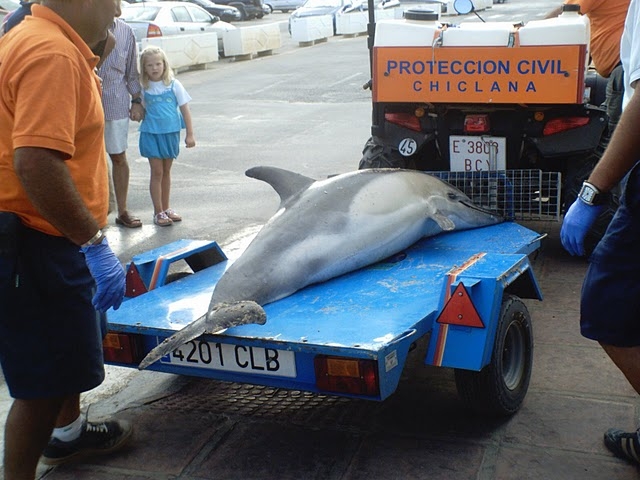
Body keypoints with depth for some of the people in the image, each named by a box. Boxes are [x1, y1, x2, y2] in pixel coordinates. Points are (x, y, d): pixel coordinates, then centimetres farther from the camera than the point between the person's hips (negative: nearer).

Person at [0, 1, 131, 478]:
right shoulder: (52, 54, -22)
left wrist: (93, 59, 12)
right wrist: (92, 239, -27)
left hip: (46, 239, 11)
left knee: (72, 340, 29)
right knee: (45, 377, 0)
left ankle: (67, 430, 51)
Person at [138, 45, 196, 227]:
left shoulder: (174, 85, -3)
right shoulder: (144, 88, -3)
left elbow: (185, 109, 0)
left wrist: (190, 134, -2)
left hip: (171, 132, 2)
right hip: (151, 134, -1)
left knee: (166, 171, 13)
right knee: (157, 172, -1)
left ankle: (166, 208, 24)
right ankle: (158, 212, 5)